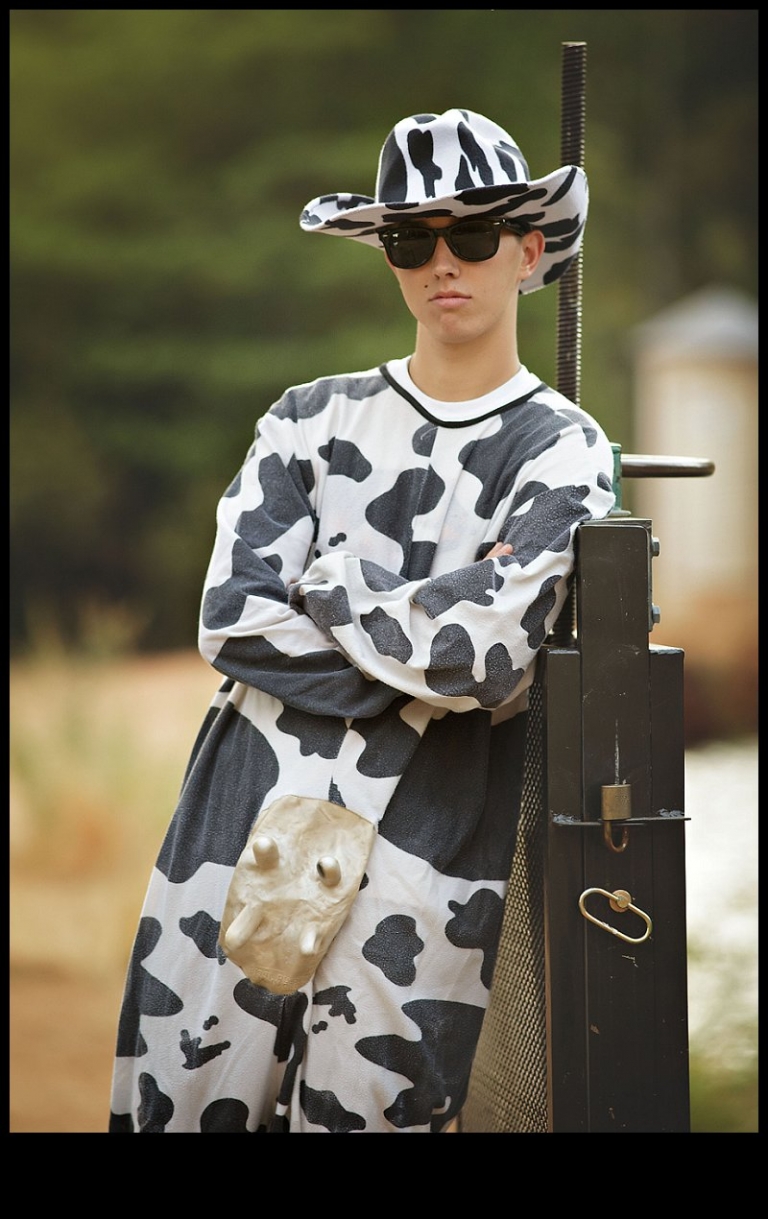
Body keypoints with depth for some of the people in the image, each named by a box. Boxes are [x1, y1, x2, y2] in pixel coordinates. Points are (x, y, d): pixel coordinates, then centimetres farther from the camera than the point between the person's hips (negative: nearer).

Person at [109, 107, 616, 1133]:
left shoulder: (562, 452, 3)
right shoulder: (313, 422, 12)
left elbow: (482, 649, -12)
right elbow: (232, 624, 0)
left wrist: (330, 577, 0)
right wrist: (424, 664, -6)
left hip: (434, 823, -3)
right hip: (255, 808, 3)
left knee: (354, 1111, -2)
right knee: (181, 1105, 3)